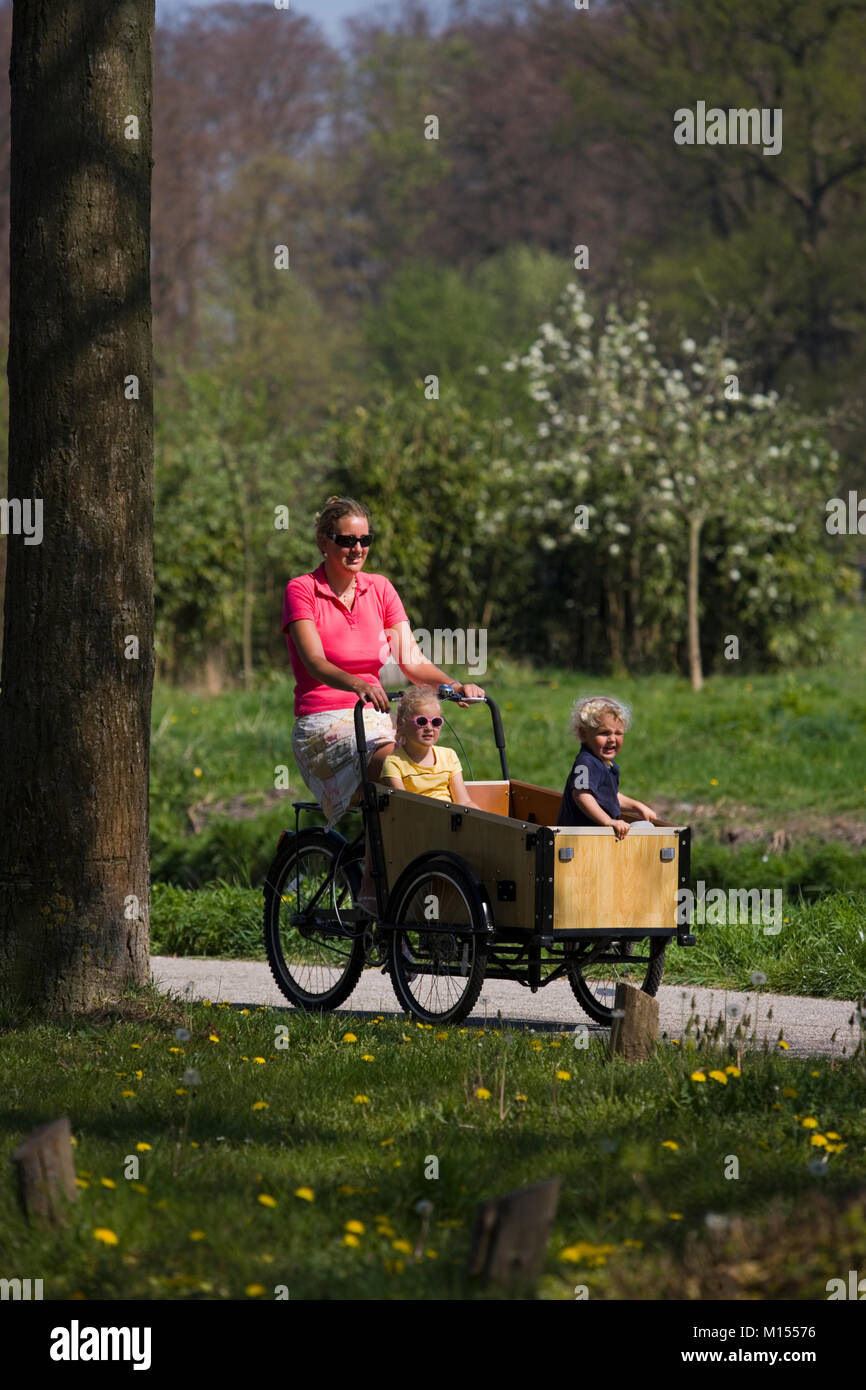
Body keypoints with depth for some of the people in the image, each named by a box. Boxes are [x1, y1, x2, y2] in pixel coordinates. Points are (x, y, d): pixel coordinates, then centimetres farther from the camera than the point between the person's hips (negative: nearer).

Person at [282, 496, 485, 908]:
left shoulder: (379, 589, 13)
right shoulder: (301, 591, -2)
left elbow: (411, 660, 5)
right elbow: (315, 662, -17)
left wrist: (455, 686, -16)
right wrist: (358, 684, -38)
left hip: (373, 715, 5)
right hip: (323, 723, -5)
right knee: (389, 763, -35)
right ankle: (373, 886, -27)